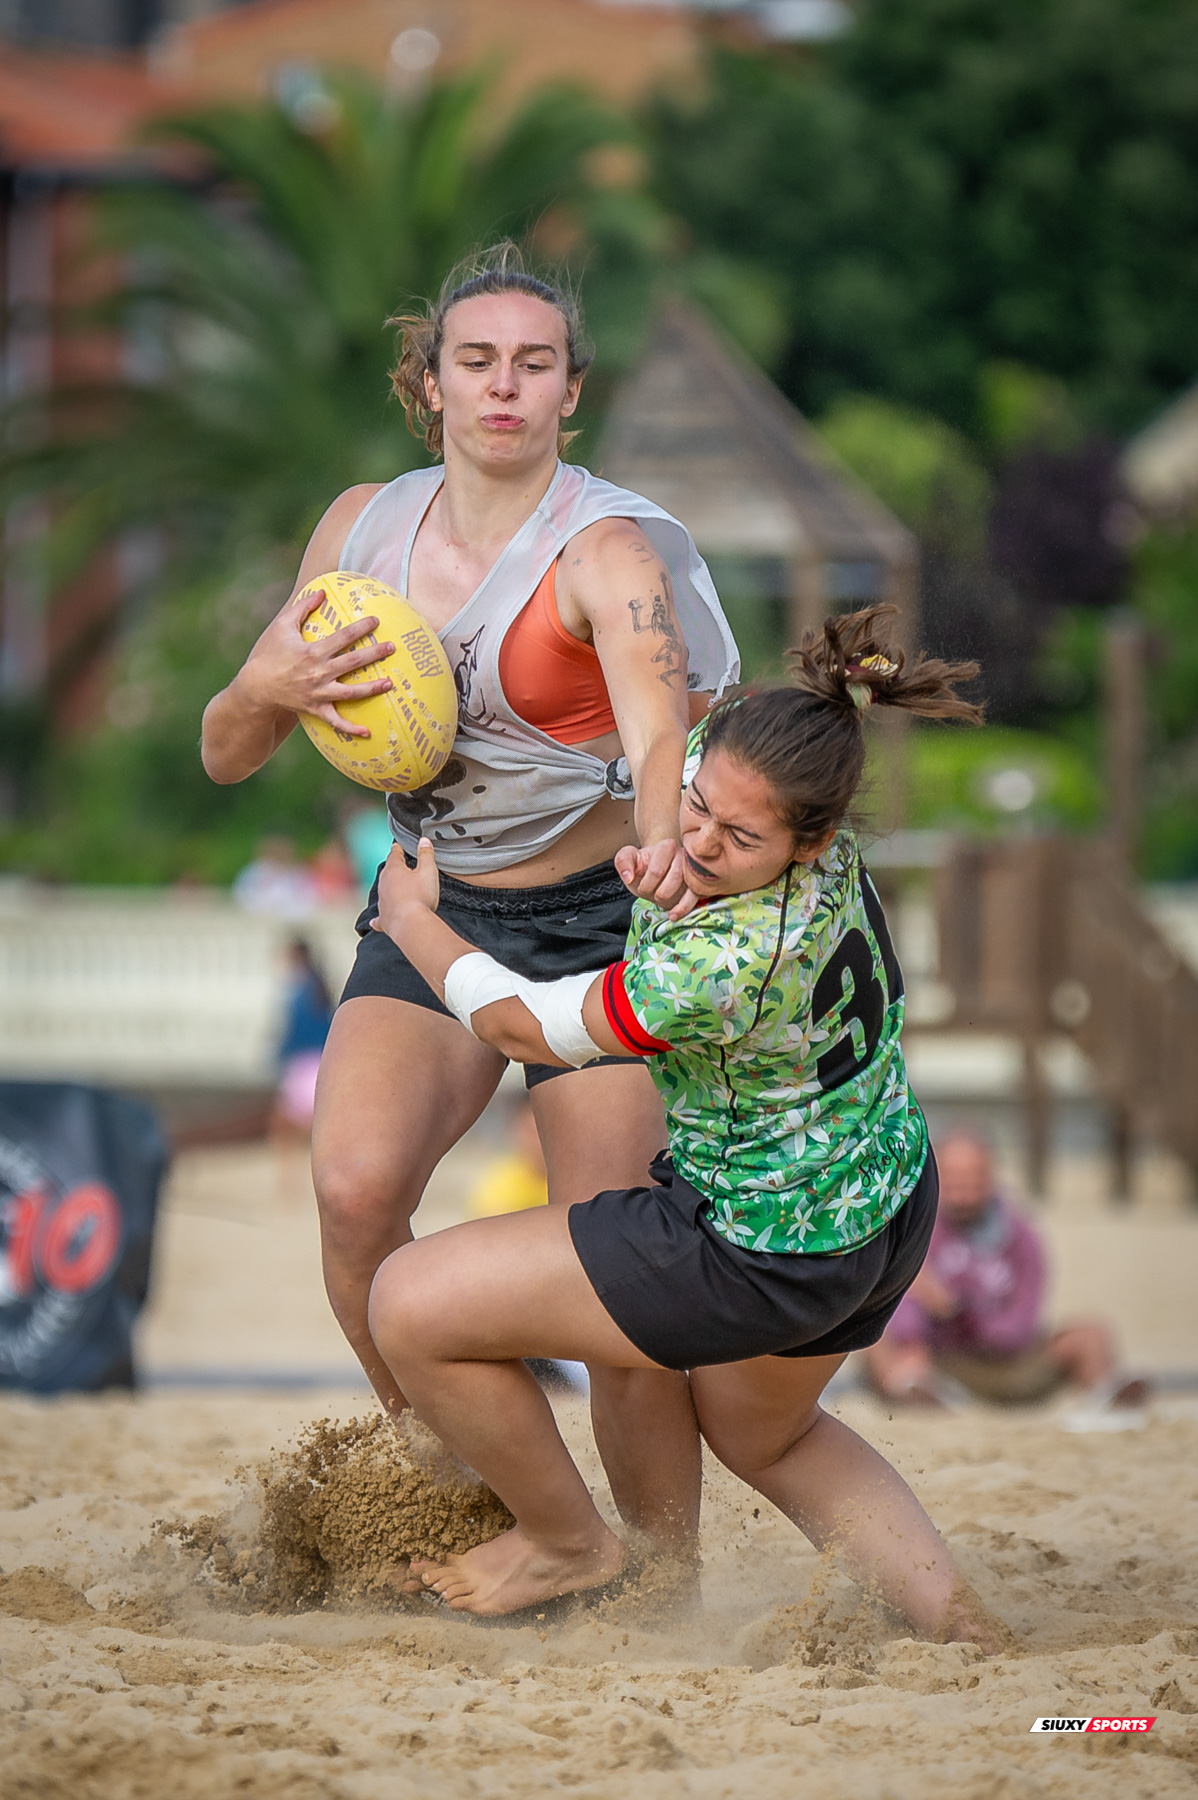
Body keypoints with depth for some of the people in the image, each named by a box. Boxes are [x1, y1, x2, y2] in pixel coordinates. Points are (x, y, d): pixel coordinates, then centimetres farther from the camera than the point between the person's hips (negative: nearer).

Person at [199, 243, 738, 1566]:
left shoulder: (608, 552, -15)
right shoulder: (363, 527, 1)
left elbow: (659, 734, -35)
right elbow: (225, 753, 6)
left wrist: (665, 845, -57)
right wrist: (270, 690, -18)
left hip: (597, 924, -4)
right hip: (429, 914, 4)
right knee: (356, 1187, -23)